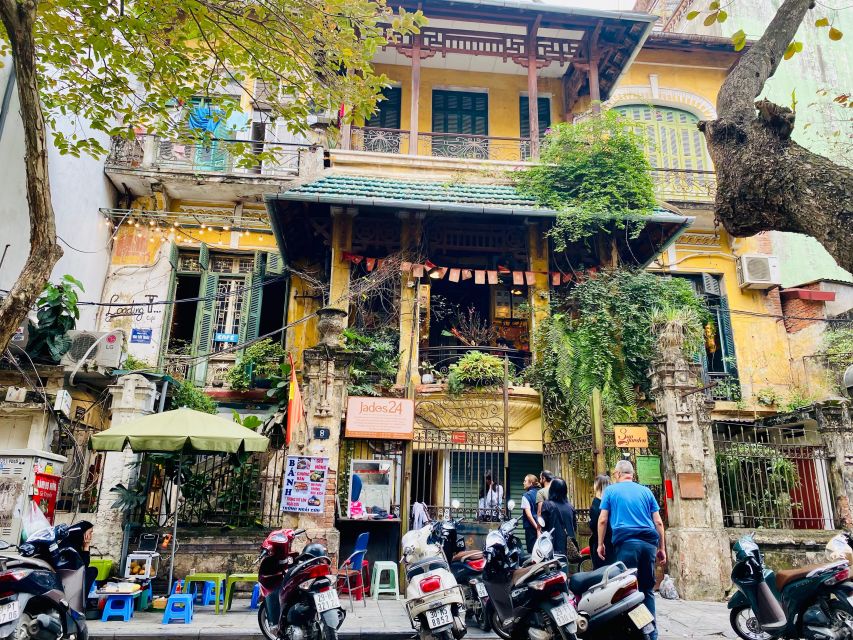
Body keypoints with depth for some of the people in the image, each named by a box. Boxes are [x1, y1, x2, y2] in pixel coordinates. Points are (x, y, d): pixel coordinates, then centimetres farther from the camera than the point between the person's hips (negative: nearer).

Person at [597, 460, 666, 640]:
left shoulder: (611, 490, 8)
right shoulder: (645, 491, 15)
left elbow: (603, 520, 3)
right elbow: (658, 522, 12)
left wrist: (600, 544, 10)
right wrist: (662, 548, 16)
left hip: (626, 542, -3)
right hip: (649, 542, 3)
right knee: (647, 589, 12)